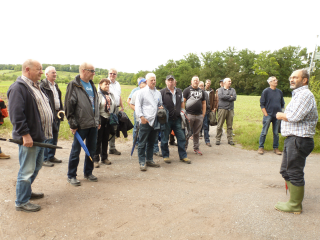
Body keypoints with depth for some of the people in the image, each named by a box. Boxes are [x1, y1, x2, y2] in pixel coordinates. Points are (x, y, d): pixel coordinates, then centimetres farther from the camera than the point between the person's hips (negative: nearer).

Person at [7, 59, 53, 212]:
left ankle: (27, 191, 39)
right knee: (27, 170, 0)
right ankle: (21, 202, 15)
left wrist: (46, 132, 21)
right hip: (29, 138, -10)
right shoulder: (18, 88, -16)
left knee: (36, 166, 21)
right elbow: (16, 114, -23)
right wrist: (25, 134, -24)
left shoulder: (35, 86, 16)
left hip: (40, 136, 10)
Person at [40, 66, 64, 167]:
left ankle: (51, 156, 25)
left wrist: (61, 110, 12)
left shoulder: (55, 85, 18)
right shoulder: (43, 86, -9)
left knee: (55, 137, 14)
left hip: (57, 114, 9)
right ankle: (45, 159, 6)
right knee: (48, 137, -4)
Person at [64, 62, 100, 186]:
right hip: (81, 124, -7)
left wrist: (97, 120, 15)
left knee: (91, 150, 14)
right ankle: (71, 176, 18)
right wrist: (73, 124, -12)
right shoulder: (74, 85, -8)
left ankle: (88, 172, 30)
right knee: (76, 150, 4)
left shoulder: (92, 85, 14)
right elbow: (68, 106, -11)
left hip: (93, 124, 7)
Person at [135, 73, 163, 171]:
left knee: (151, 143, 14)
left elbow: (160, 104, 28)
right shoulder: (142, 92, 0)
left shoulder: (158, 93, 17)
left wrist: (161, 108, 5)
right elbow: (138, 106, -5)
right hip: (145, 121, -6)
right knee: (142, 143, -2)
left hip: (155, 121, 6)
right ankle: (142, 162, 6)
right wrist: (141, 117, -14)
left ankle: (149, 160, 25)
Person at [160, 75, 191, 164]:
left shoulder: (179, 91, 12)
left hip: (177, 119, 4)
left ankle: (183, 156, 18)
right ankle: (166, 156, 21)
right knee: (165, 139, 5)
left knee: (181, 137, 6)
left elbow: (182, 103, 21)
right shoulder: (162, 92, -4)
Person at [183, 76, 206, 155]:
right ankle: (184, 148, 13)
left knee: (196, 133, 10)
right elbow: (183, 102, -3)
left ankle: (196, 148, 20)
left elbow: (204, 103, 19)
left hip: (199, 115, 4)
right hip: (189, 115, -4)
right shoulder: (187, 90, 1)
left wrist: (203, 114, 11)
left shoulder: (201, 91, 17)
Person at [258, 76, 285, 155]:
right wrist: (266, 114, -10)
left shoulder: (279, 92, 11)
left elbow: (282, 104, 17)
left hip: (277, 116, 4)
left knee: (276, 133, 9)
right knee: (264, 132, -1)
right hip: (268, 115, -4)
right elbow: (262, 104, -4)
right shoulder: (266, 91, -3)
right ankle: (261, 147, 10)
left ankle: (276, 148, 18)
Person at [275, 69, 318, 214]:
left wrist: (280, 115, -5)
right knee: (285, 171, 17)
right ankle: (295, 197, 30)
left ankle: (295, 205, 12)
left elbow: (294, 117, -23)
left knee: (295, 173, -1)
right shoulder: (298, 94, 21)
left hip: (299, 140, -11)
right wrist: (283, 115, 0)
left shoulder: (305, 94, -13)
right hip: (292, 139, 11)